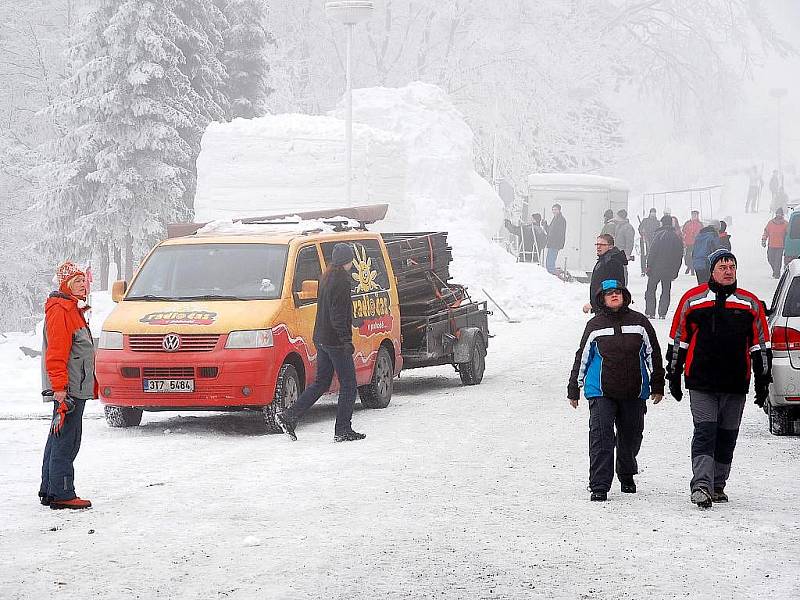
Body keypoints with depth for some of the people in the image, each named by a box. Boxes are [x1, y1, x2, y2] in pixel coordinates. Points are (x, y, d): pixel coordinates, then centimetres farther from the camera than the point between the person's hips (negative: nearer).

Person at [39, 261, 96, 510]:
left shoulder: (73, 310, 20)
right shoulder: (59, 311, -13)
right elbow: (56, 353, -20)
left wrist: (90, 384, 26)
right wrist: (60, 388, -25)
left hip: (75, 388, 11)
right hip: (69, 388, -11)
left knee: (58, 440, 14)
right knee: (66, 442, -10)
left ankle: (49, 491, 21)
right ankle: (61, 494, -10)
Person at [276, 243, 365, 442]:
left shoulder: (326, 278, 14)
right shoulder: (341, 281, -16)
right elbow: (338, 315, -22)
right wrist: (346, 341, -24)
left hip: (321, 339, 9)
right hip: (335, 341, -9)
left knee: (321, 383, 15)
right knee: (348, 385, 0)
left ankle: (288, 416, 6)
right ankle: (343, 430, 1)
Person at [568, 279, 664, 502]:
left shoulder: (639, 322, 4)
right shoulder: (595, 325, 3)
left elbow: (653, 354, 10)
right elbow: (582, 357, 10)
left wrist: (657, 385, 9)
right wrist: (573, 389, 11)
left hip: (634, 393, 2)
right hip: (601, 393, -2)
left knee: (631, 437, 13)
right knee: (601, 437, -12)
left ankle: (627, 475, 39)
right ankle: (599, 487, -10)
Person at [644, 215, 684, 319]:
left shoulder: (659, 235, -10)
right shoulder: (677, 238, 7)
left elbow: (652, 252, -13)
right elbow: (680, 255, 11)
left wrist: (649, 266, -7)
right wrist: (676, 271, 16)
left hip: (656, 268, -4)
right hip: (670, 270, 4)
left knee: (651, 290, 4)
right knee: (666, 291, 12)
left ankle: (650, 313, -2)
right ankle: (662, 313, 5)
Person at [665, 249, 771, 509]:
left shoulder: (750, 303, 7)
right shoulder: (692, 299, 3)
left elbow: (760, 344, 11)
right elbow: (678, 340, 9)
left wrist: (763, 380, 8)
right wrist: (673, 376, 9)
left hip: (736, 385, 3)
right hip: (701, 383, -3)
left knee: (727, 437, 9)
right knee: (705, 432, -13)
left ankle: (718, 486, 21)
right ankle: (701, 485, -20)